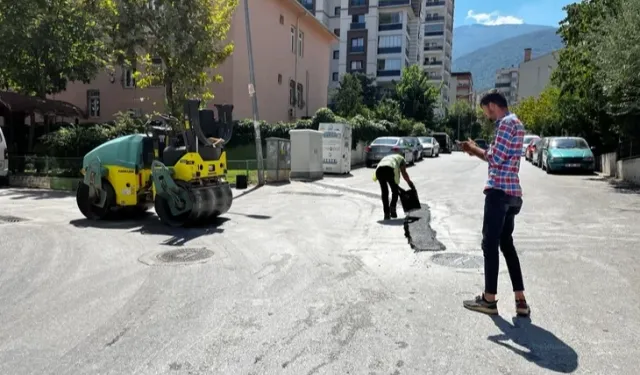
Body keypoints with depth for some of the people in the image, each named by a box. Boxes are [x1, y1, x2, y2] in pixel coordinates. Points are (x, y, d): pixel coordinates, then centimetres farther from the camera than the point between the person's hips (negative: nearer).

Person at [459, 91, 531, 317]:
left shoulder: (506, 123, -10)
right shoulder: (514, 123, 22)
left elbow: (496, 159, -16)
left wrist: (475, 149, -2)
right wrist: (477, 151, 15)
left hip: (499, 191, -10)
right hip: (511, 193, 10)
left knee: (490, 244, -3)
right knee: (506, 244, 12)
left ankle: (489, 300, 6)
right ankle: (520, 301, 12)